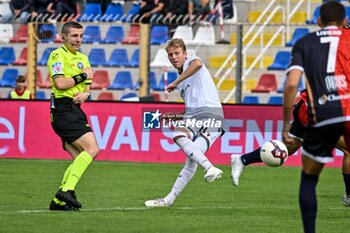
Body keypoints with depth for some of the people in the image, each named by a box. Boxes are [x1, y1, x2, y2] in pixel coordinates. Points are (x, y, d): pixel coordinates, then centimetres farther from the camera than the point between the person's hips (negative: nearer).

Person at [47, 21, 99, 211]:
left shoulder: (82, 58, 21)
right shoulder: (58, 55, -6)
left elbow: (87, 87, 20)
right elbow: (60, 83, -19)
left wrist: (85, 94, -3)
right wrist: (82, 76, -8)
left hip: (75, 110, 9)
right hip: (63, 110, -9)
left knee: (80, 159, 6)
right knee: (92, 149, -20)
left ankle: (58, 201, 9)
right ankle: (67, 190, -23)